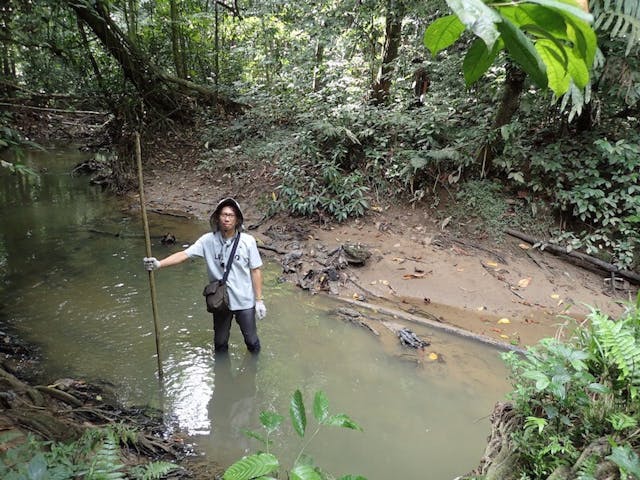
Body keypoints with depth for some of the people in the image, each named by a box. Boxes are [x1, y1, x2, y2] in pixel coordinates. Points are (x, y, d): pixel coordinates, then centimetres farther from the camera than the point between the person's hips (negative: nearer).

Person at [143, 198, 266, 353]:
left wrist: (259, 300, -7)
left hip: (245, 301, -1)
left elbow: (256, 271, -8)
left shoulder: (248, 241, -13)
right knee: (220, 343, 21)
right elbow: (184, 254, -17)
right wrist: (159, 264, -32)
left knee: (252, 340, 15)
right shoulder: (208, 240, -10)